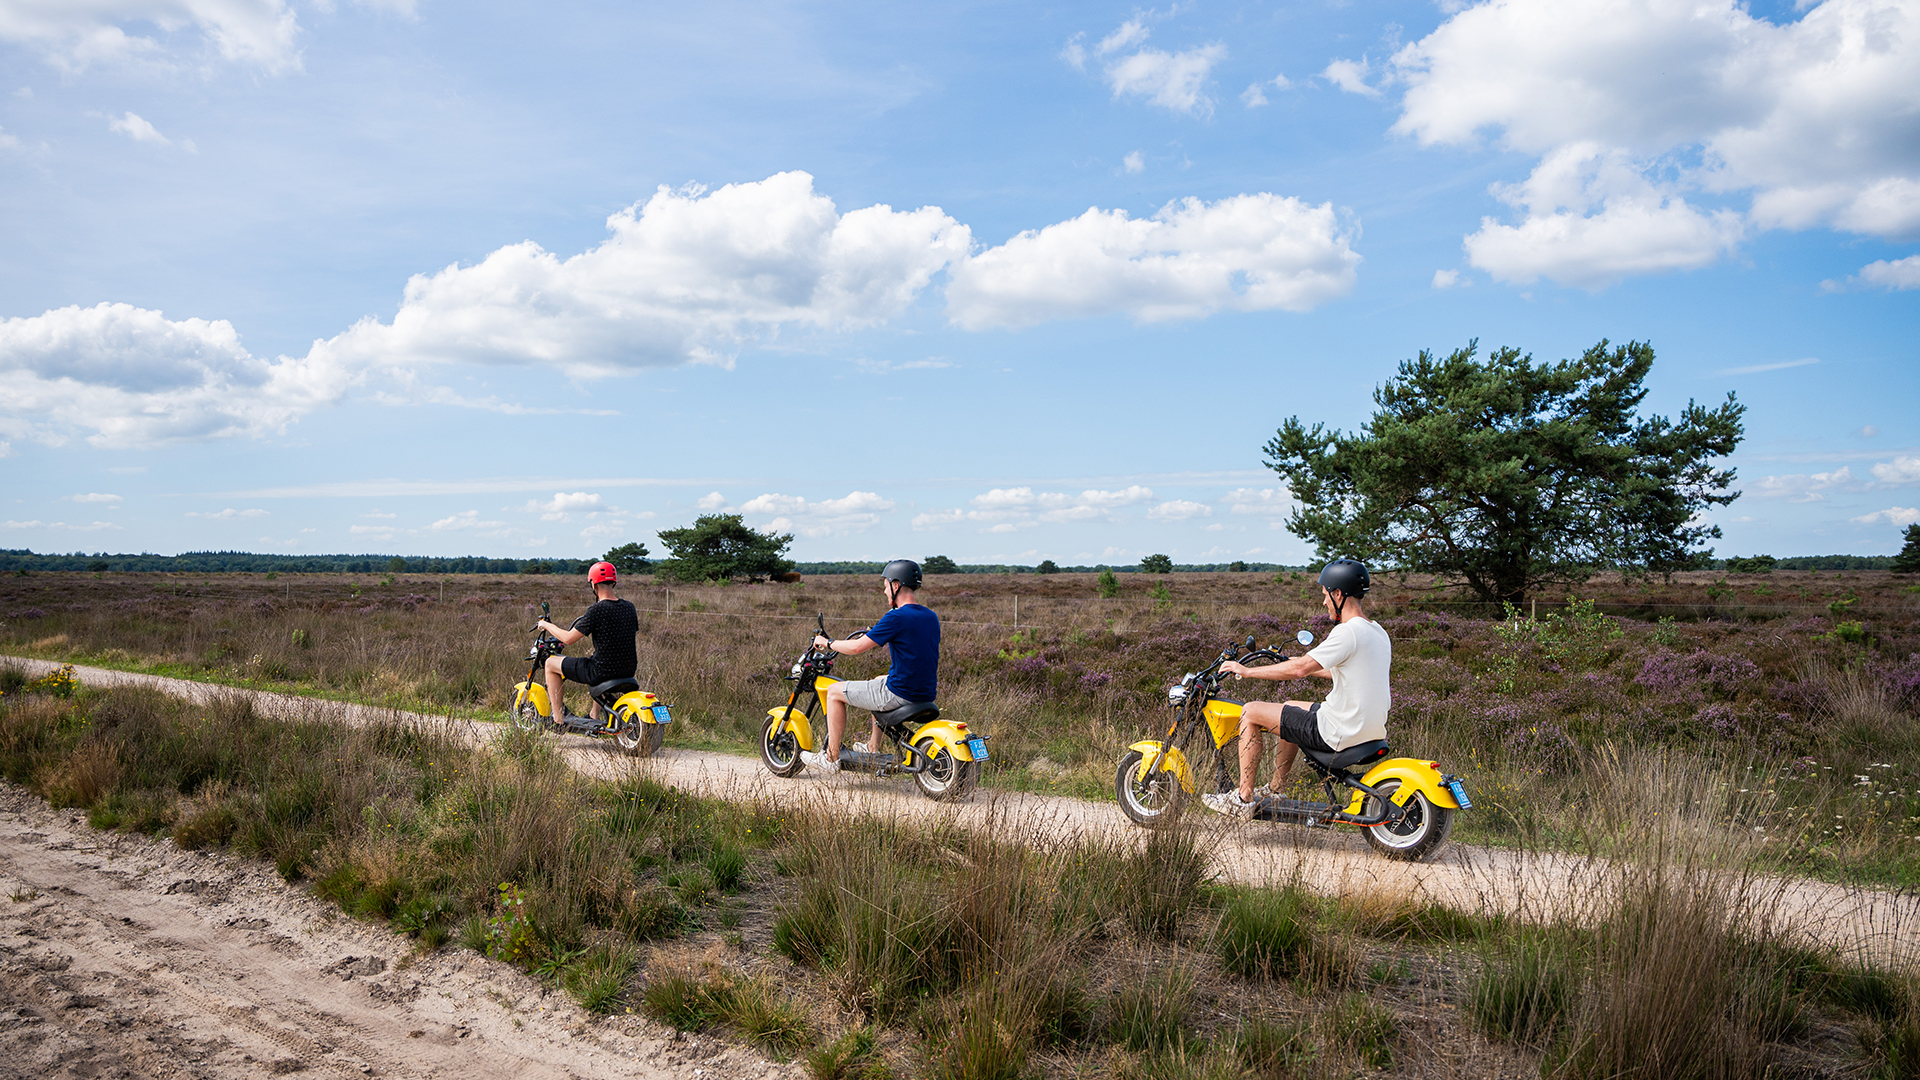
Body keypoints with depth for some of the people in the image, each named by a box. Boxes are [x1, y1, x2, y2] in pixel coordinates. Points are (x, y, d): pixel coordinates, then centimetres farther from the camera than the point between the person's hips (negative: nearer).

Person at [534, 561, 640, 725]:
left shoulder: (597, 610, -17)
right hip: (628, 671, 7)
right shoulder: (629, 608, 3)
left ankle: (558, 719, 14)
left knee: (551, 663, 12)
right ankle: (595, 716, 45)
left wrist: (547, 625, 5)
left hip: (602, 671, -7)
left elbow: (568, 639, -13)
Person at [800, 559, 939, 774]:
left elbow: (857, 647, -16)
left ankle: (831, 759, 12)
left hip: (900, 693, -8)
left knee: (835, 692, 7)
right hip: (926, 694, 8)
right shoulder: (931, 617, 6)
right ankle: (872, 748, 42)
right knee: (878, 682, 38)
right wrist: (876, 638, 31)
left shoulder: (896, 617, -18)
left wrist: (827, 642, 1)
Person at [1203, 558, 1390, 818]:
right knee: (1291, 708, 32)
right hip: (1370, 727, 10)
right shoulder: (1378, 632, 8)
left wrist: (1247, 671, -12)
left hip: (1337, 733, -9)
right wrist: (1304, 664, 30)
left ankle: (1243, 799, 6)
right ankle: (1275, 788, 39)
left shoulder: (1348, 632, -21)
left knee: (1251, 712, 0)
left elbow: (1299, 670, -23)